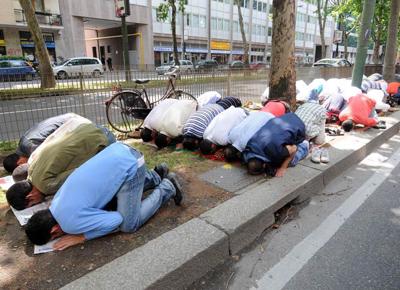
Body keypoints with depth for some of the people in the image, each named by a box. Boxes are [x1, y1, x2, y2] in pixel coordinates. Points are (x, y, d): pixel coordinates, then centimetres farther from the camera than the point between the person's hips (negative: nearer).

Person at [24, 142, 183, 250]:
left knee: (129, 225, -1)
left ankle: (168, 188, 11)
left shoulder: (71, 222, -14)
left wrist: (82, 237, -3)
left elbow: (116, 220, -11)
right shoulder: (56, 202, 11)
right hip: (119, 151, 9)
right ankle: (157, 175, 35)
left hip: (130, 166, -9)